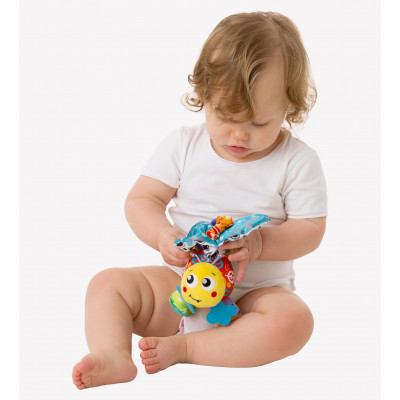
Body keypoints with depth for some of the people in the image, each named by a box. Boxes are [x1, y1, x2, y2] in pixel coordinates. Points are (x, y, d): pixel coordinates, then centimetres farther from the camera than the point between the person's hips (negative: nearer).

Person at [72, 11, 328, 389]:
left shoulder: (297, 161, -6)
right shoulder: (183, 144, -1)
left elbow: (310, 230, -8)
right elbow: (140, 200, -1)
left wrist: (259, 242, -27)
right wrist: (162, 235, -23)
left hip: (255, 291, -2)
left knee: (294, 320, -33)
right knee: (108, 283, -15)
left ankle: (184, 348, -29)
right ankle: (113, 356, -34)